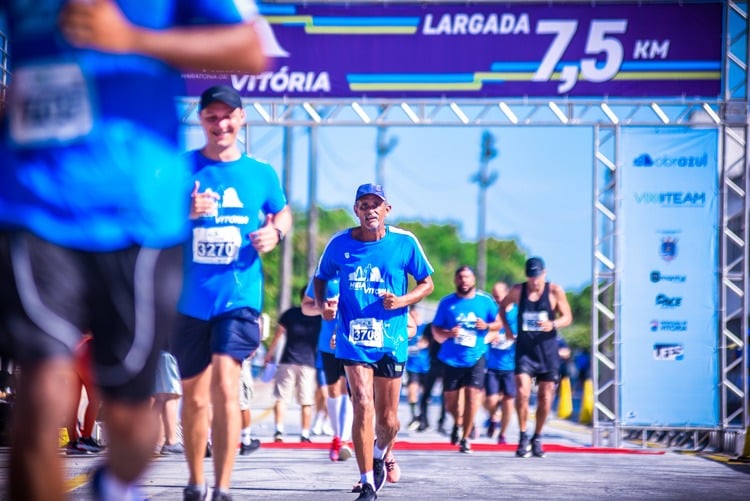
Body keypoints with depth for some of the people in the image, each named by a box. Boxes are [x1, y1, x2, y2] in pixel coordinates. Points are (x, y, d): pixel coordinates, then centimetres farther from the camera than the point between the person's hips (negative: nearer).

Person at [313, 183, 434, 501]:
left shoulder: (404, 243, -1)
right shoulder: (339, 244, 0)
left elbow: (427, 283, 7)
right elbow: (321, 278, 16)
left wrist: (402, 301, -12)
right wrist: (321, 304, -4)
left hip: (391, 341, 1)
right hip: (353, 340, -1)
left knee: (388, 420, 7)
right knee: (363, 406, -17)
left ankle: (379, 456, 42)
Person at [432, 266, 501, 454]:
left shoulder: (485, 301, 3)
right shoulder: (447, 302, 3)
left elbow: (499, 323, 10)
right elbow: (435, 329, 5)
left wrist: (487, 326, -11)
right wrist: (448, 334, -16)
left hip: (475, 357, -1)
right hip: (452, 359, 1)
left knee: (472, 394, -12)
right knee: (450, 399, 7)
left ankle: (465, 438, 0)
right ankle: (458, 423, 41)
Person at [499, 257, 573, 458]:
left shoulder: (555, 291, -4)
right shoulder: (518, 290, 1)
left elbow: (568, 317, -1)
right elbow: (502, 306, 19)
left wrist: (553, 324, -21)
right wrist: (507, 328, 7)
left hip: (547, 350, 0)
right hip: (524, 349, 0)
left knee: (545, 398, 5)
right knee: (522, 392, -16)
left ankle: (537, 439, 21)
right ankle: (523, 438, -4)